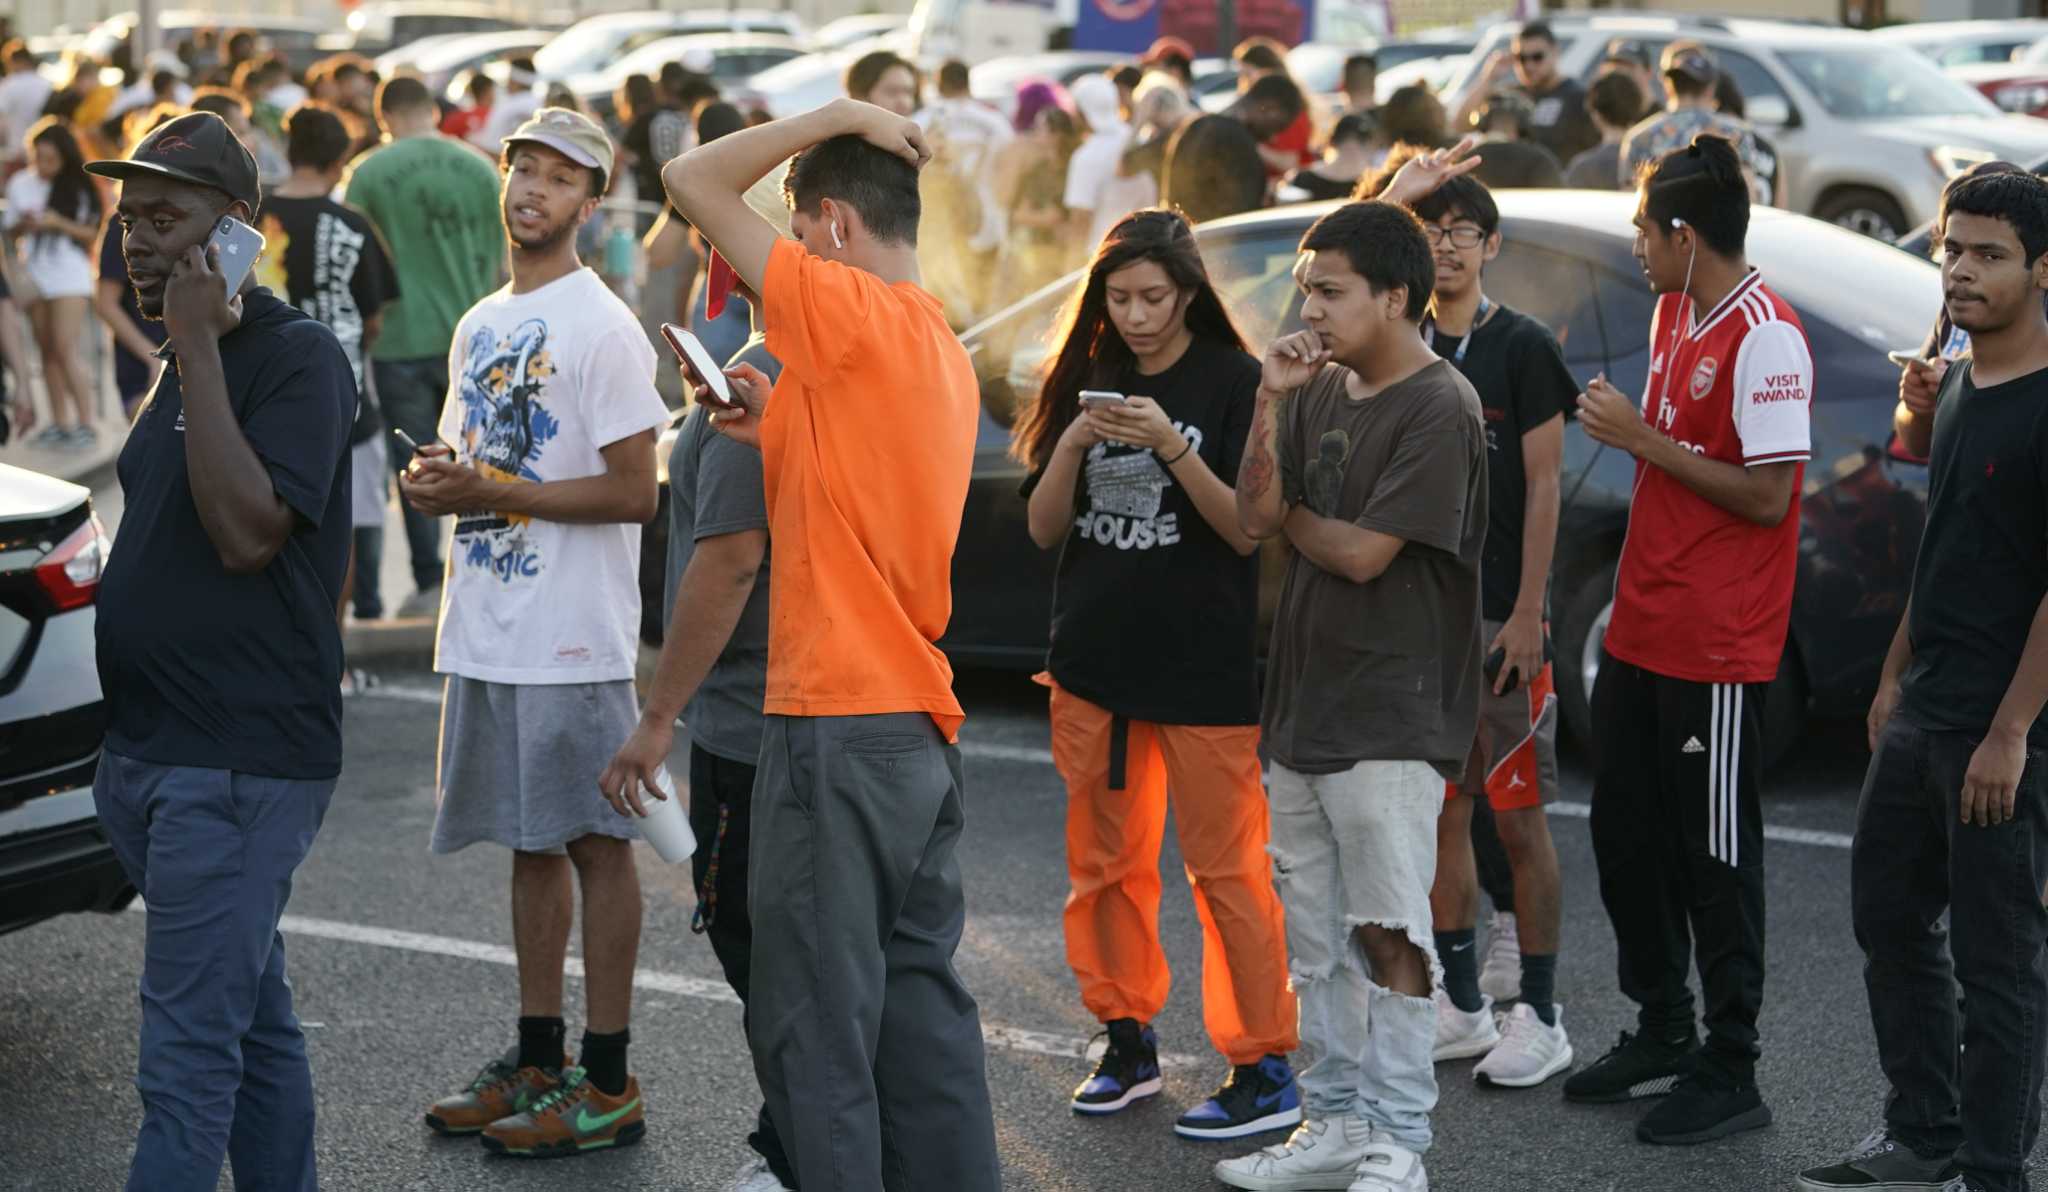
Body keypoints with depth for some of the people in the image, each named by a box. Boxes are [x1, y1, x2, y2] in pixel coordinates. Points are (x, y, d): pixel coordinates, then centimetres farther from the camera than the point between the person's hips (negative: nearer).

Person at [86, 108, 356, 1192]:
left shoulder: (298, 357, -12)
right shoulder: (185, 365, 15)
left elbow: (246, 532, -24)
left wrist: (196, 348, -21)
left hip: (237, 765, -9)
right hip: (155, 753, 9)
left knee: (188, 1058, -9)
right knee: (252, 1024, 17)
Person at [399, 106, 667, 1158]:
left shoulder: (602, 329, -11)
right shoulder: (479, 325, 15)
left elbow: (634, 491, -16)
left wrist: (494, 492, -17)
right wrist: (434, 481, -1)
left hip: (573, 638, -8)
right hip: (486, 633, 8)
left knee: (596, 842, -1)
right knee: (529, 842, 14)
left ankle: (608, 1085, 4)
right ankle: (537, 1060, 23)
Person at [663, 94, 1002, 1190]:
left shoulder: (849, 313, -12)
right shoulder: (944, 351, 14)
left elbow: (691, 179, -8)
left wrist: (839, 115, -1)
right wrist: (782, 428, 12)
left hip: (838, 726, -9)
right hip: (921, 726, 9)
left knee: (812, 1018, -2)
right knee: (920, 1003, 15)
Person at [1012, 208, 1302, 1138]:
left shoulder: (1233, 382, -6)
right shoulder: (1085, 380, 8)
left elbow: (1248, 530, -11)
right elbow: (1044, 528, 6)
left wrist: (1173, 447, -23)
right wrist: (1074, 444, -12)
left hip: (1205, 667, -5)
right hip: (1095, 660, 5)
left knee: (1227, 869, -3)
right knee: (1104, 866, 12)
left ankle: (1264, 1071, 2)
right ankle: (1127, 1043, 25)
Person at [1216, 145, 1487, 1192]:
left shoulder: (1439, 409, -12)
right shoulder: (1320, 392, 11)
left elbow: (1363, 552, -16)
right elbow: (1253, 514, 3)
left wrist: (1288, 514, 1)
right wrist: (1270, 401, -8)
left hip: (1390, 720, -8)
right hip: (1304, 704, 8)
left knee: (1387, 935, -5)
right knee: (1316, 937, 14)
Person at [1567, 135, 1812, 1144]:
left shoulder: (1765, 338, -17)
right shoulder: (1672, 315, 11)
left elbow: (1767, 494, -21)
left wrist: (1644, 438, -17)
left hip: (1716, 644, -9)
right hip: (1643, 628, 9)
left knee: (1714, 855, 0)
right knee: (1625, 834, 16)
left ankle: (1731, 1074, 12)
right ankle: (1662, 1034, 31)